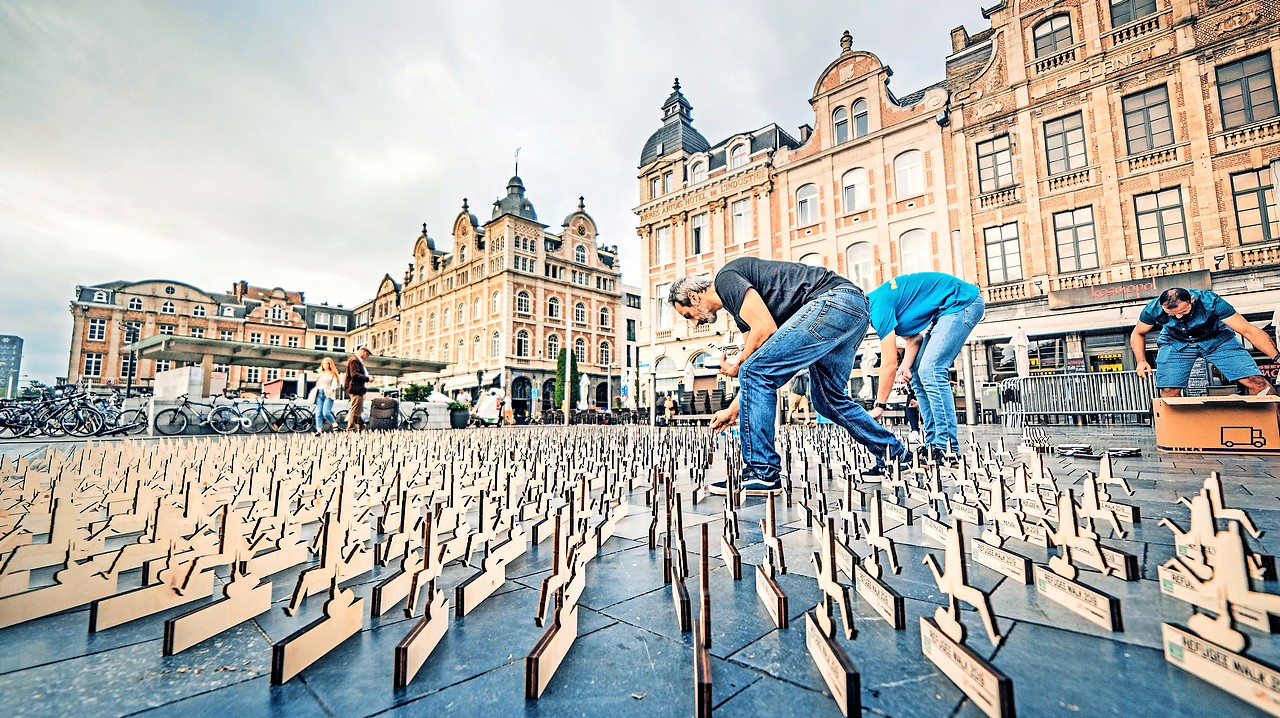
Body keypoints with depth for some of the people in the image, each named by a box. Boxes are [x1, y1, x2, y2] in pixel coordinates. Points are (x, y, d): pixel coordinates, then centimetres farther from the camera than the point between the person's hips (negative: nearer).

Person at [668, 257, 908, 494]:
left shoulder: (725, 279, -4)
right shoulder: (740, 306, 24)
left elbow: (766, 329, -16)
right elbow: (764, 368, 25)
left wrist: (736, 365, 0)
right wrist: (733, 410, 27)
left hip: (833, 299, -11)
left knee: (754, 371, -12)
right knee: (827, 399, 20)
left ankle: (762, 474, -9)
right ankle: (893, 453, 35)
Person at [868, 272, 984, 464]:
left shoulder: (879, 307, -22)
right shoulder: (873, 303, 6)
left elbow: (889, 364, -19)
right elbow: (913, 337, 8)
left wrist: (879, 407, -13)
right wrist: (906, 366, -10)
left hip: (962, 303, -10)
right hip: (944, 312, 10)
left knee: (930, 371, -21)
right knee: (917, 374, 4)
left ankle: (948, 449, -20)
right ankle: (933, 445, 4)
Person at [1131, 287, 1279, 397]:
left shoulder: (1211, 302, -31)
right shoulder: (1153, 309, -26)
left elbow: (1248, 330, -25)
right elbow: (1138, 334, -7)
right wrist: (1141, 361, -19)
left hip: (1216, 338, 0)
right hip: (1175, 343, 0)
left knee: (1255, 381, -13)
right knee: (1169, 391, -13)